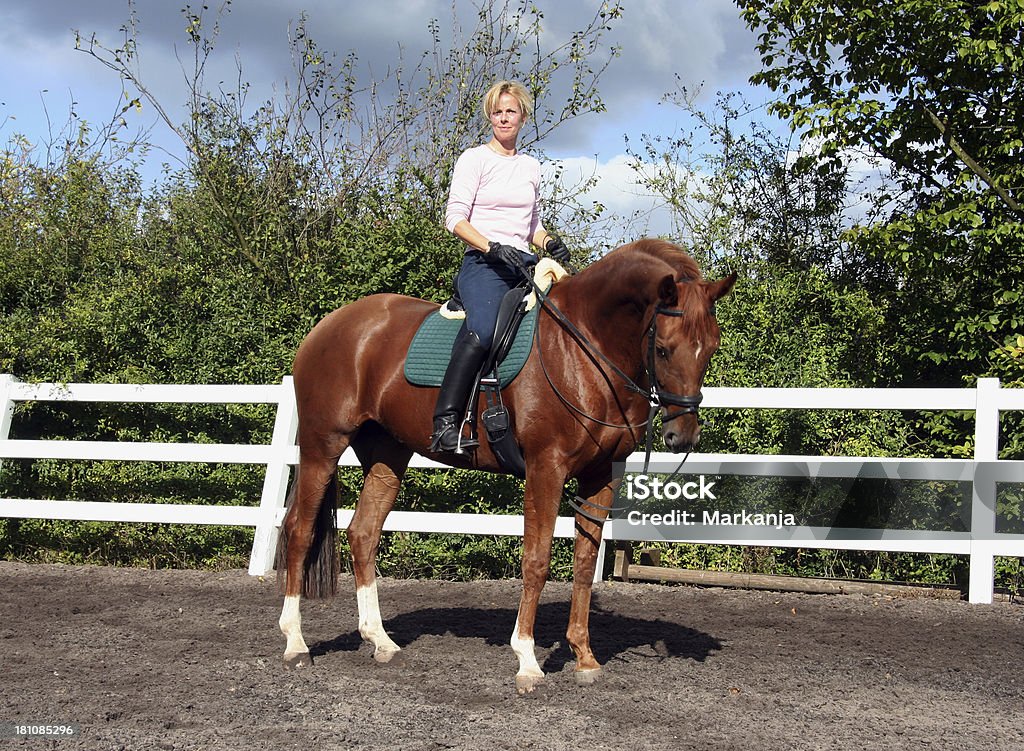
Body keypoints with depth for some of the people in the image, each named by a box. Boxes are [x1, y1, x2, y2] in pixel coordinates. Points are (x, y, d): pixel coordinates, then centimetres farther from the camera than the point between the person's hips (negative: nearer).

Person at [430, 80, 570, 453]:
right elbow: (455, 217, -5)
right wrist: (494, 247, -19)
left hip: (524, 265, 6)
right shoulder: (474, 159, 4)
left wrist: (550, 243, 5)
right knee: (483, 330, -35)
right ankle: (445, 422, -36)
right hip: (483, 264, -6)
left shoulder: (531, 166, 21)